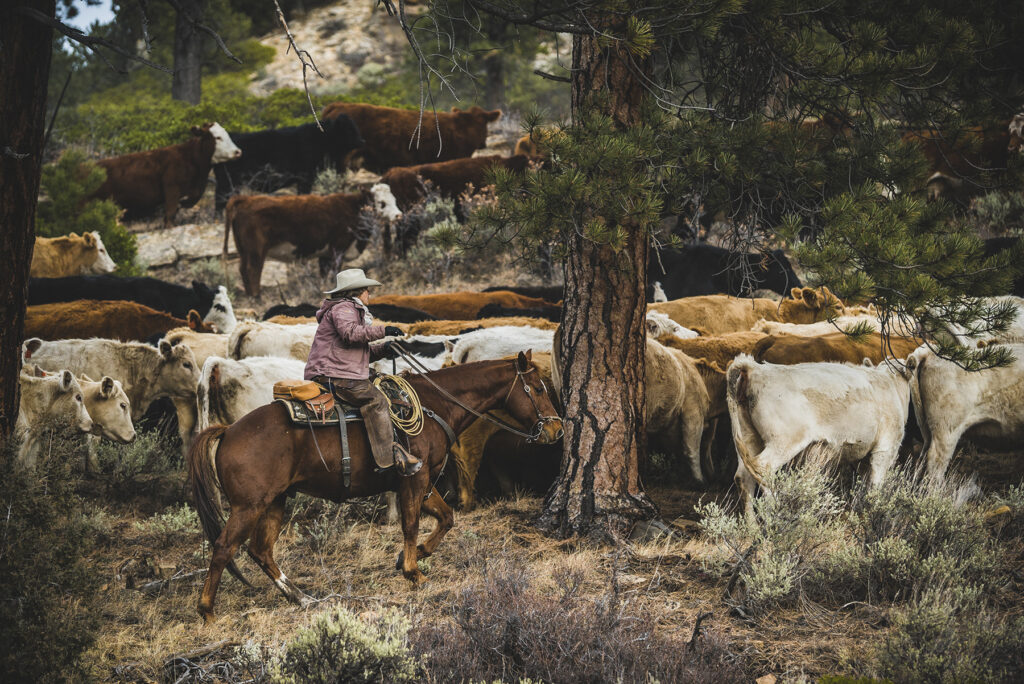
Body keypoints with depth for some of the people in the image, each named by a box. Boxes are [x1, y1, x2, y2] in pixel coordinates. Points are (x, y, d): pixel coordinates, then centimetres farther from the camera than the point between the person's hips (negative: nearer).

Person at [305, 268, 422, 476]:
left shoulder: (353, 310, 29)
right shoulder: (342, 308, -5)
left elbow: (361, 350, 27)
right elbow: (350, 332, -26)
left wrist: (383, 348, 12)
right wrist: (382, 330, -20)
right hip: (330, 375, -11)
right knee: (375, 399, -17)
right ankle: (389, 454, -23)